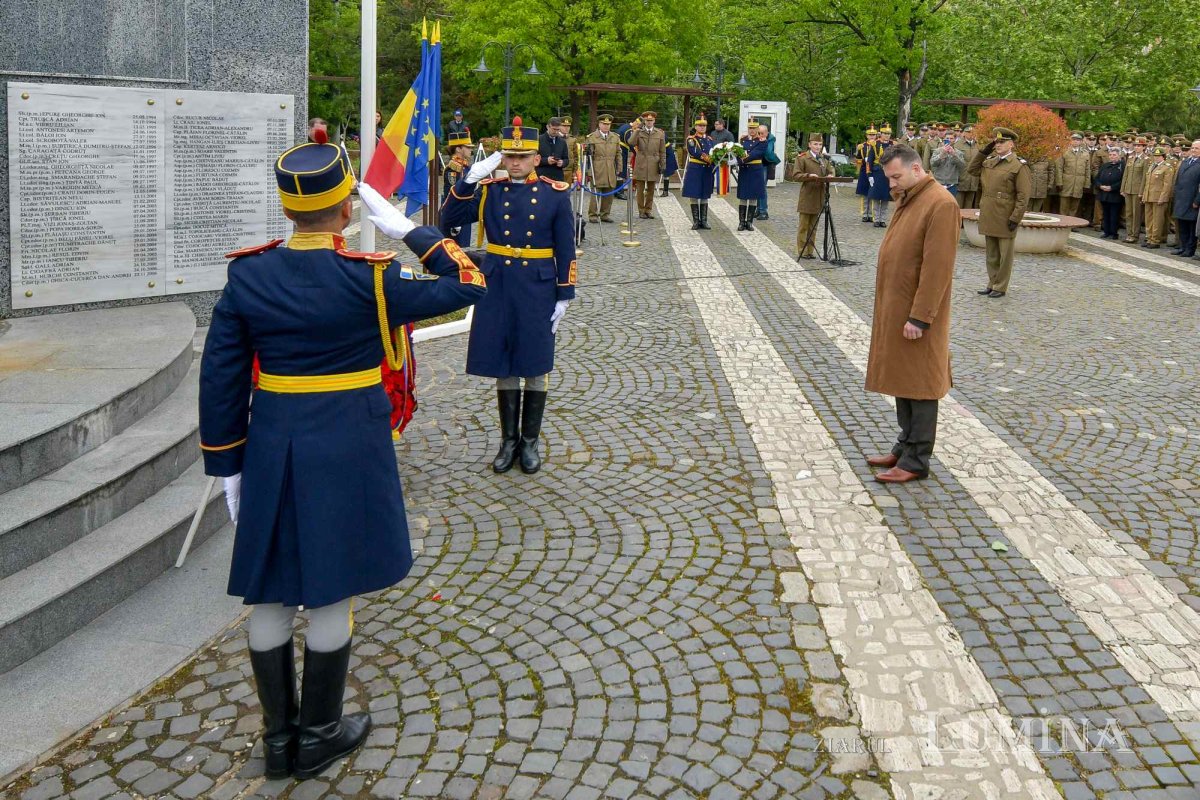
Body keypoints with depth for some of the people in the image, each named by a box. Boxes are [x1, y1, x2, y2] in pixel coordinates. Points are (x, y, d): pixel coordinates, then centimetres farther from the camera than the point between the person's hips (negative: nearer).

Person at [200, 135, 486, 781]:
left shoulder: (248, 274, -3)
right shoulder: (368, 277, -15)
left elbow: (220, 381, 0)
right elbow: (467, 284, -6)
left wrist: (228, 466, 9)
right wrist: (402, 225, -4)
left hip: (272, 448, 4)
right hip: (348, 449, -3)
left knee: (270, 592, 13)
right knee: (330, 591, 9)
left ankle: (278, 734, 26)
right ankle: (318, 735, 23)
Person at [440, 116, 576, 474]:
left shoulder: (556, 193, -3)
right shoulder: (489, 190, 3)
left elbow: (566, 250, -1)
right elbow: (450, 217, -6)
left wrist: (564, 295, -4)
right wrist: (471, 177, -15)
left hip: (538, 289, -2)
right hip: (497, 287, 2)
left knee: (535, 369, 6)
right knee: (503, 367, 8)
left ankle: (529, 442, 20)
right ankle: (509, 441, 21)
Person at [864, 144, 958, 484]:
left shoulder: (940, 204, -18)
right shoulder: (906, 198, 12)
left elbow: (938, 268, -21)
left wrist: (919, 317, -22)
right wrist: (889, 309, 15)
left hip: (915, 315, -9)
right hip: (893, 308, 9)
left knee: (919, 385, 0)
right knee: (901, 380, 15)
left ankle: (916, 461, 8)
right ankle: (905, 447, 27)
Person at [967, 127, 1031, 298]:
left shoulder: (1019, 166, -9)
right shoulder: (989, 162, 11)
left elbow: (1023, 196, -11)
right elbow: (971, 169, 20)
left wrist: (1015, 218, -16)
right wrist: (983, 151, 9)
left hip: (1005, 219, -6)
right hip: (988, 217, 6)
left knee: (1005, 255, 4)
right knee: (991, 254, 14)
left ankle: (1001, 287, 11)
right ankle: (992, 283, 24)